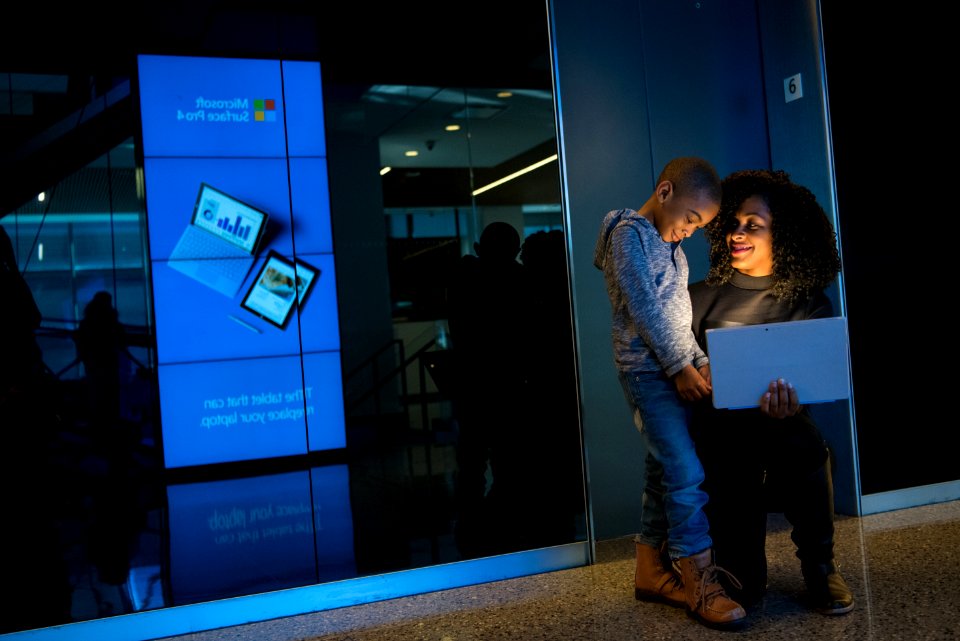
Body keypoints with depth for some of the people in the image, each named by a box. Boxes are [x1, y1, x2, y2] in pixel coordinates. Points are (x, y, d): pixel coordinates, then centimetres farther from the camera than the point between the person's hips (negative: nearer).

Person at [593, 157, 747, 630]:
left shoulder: (668, 244, 18)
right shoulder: (629, 233, -9)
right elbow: (644, 308, -16)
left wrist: (699, 361, 7)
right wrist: (680, 367, -15)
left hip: (675, 371, 9)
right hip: (647, 370, -9)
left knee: (664, 473, 10)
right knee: (685, 473, -12)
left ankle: (652, 572, 19)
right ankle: (701, 586, -6)